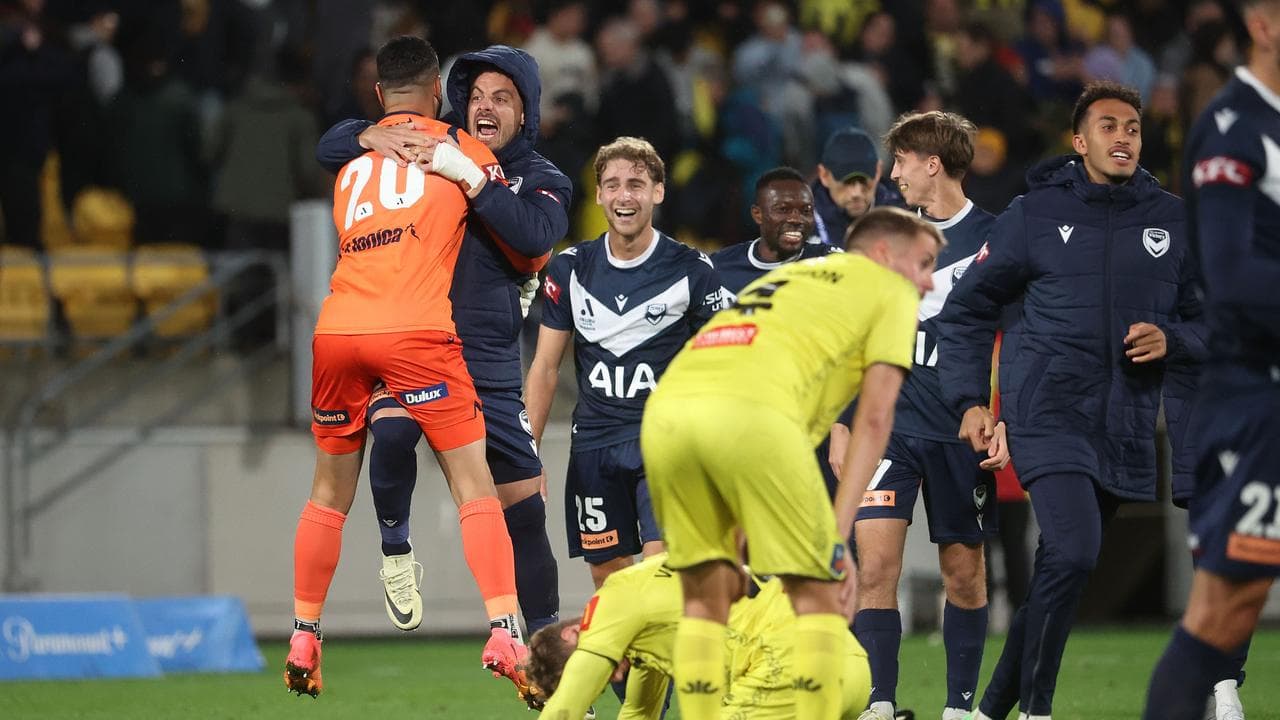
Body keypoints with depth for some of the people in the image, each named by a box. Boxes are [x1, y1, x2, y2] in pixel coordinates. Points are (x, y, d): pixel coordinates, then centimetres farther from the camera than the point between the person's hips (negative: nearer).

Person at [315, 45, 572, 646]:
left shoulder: (543, 182, 7)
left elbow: (534, 236, -16)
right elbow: (329, 150, 12)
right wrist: (371, 137, -9)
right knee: (393, 429, -32)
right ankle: (395, 551, -7)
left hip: (488, 361, 1)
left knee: (524, 505, 1)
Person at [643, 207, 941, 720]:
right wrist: (839, 535, 2)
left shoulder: (785, 275, 39)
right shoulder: (892, 291, 20)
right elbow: (874, 416, 7)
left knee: (707, 596, 18)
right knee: (820, 596, 5)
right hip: (752, 413, -6)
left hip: (666, 410, 6)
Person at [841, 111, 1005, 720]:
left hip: (961, 431, -2)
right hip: (889, 422, 2)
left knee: (964, 573, 6)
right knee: (875, 563, -12)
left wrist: (1006, 423, -6)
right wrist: (841, 428, 10)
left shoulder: (993, 239, -1)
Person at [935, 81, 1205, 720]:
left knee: (1058, 572, 9)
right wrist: (969, 401, 0)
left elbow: (1206, 318, 16)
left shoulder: (1171, 220, 9)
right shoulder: (1035, 214, 1)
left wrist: (1170, 341, -6)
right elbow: (968, 309, 8)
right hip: (1050, 412, -4)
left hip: (1125, 426, 4)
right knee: (1073, 554, -21)